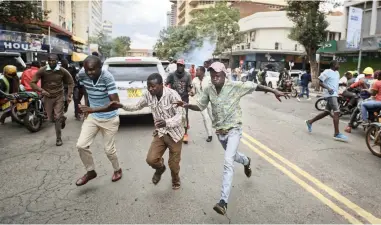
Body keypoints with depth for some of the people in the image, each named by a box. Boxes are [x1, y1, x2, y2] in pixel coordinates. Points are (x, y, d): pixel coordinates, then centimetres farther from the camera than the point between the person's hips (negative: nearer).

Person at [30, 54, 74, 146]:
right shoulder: (42, 71, -10)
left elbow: (71, 82, 4)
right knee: (51, 118, 11)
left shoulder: (62, 71, -8)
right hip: (48, 97, 2)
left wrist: (69, 95, -4)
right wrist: (41, 90, -20)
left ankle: (59, 138, 9)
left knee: (57, 118, -4)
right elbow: (32, 82, -5)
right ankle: (62, 118, 45)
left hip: (59, 97, -1)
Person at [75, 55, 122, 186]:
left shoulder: (107, 77, -28)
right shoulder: (82, 75, -13)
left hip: (109, 119, -5)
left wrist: (93, 109, -38)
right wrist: (86, 105, 8)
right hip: (92, 117, 5)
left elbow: (116, 103, -33)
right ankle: (90, 171, 23)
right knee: (81, 145, -1)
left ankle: (117, 170, 35)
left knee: (109, 149, 6)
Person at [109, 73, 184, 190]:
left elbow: (179, 116, -29)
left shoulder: (172, 95, -25)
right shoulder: (148, 95, -8)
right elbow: (137, 106, 8)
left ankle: (175, 180, 43)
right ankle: (160, 168, 32)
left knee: (173, 163, 9)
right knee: (151, 159, -5)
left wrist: (166, 123, -50)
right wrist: (122, 106, -11)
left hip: (174, 133, -4)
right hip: (160, 133, 4)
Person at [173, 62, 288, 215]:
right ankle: (246, 162, 64)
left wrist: (274, 91, -11)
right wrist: (187, 105, -16)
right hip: (219, 131, 5)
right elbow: (200, 106, 2)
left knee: (228, 161, -18)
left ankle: (223, 201, -15)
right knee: (232, 155, 27)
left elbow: (255, 86, -8)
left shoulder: (235, 86, -16)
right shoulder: (208, 90, -6)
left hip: (233, 129, -5)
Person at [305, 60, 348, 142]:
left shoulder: (337, 73, 18)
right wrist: (328, 88, -25)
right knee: (336, 112, -16)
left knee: (327, 112, 13)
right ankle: (337, 134, -15)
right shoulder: (327, 72, -9)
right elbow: (320, 82, -12)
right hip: (330, 94, -10)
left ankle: (310, 122, 25)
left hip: (335, 94, 10)